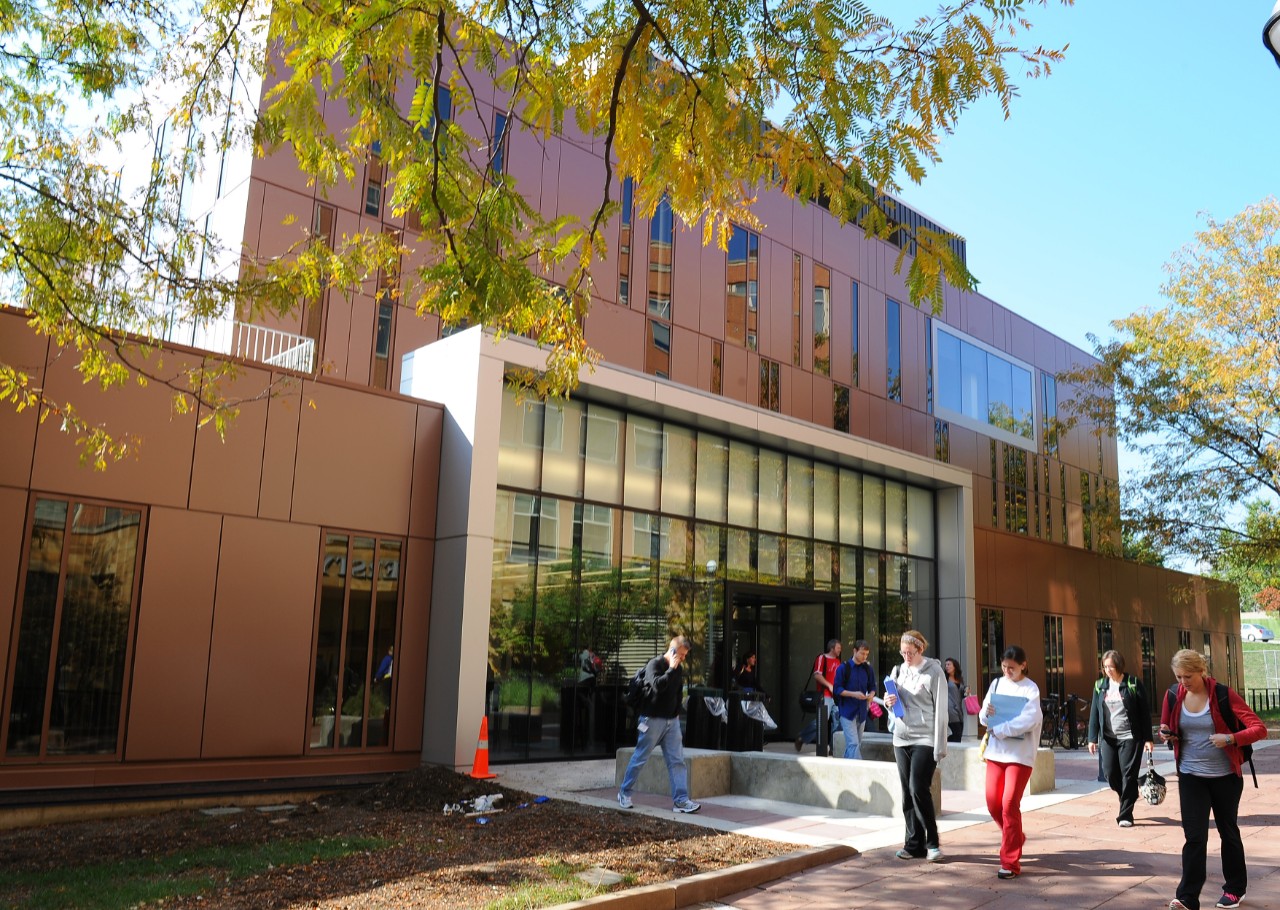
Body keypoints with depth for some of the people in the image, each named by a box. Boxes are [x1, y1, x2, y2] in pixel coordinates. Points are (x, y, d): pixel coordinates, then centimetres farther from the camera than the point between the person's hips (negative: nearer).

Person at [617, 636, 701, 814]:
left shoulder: (678, 670, 11)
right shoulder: (654, 664, -11)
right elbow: (657, 685, -29)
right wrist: (671, 669, -23)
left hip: (672, 721, 6)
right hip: (652, 719, -6)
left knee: (677, 761, -1)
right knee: (640, 758, 4)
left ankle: (681, 800, 0)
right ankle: (624, 793, 20)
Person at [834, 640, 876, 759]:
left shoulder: (868, 669, 6)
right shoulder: (844, 668, -7)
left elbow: (872, 687, 14)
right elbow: (837, 690, -7)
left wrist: (871, 694, -9)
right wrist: (853, 694, -21)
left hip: (862, 712, 5)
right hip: (847, 711, -5)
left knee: (857, 744, 13)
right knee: (853, 744, -14)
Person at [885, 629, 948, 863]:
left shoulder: (934, 672, -6)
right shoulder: (898, 670, 10)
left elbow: (940, 710, -8)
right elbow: (891, 700, 20)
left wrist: (940, 747, -11)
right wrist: (888, 702, -5)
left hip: (925, 739, -6)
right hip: (901, 739, 6)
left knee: (918, 789, -12)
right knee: (907, 793, 7)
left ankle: (932, 842, 3)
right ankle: (914, 844, 15)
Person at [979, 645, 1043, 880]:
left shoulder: (1031, 689, -6)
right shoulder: (997, 684, 9)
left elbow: (1028, 721, -19)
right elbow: (983, 718, 11)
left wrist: (997, 730, -16)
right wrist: (985, 712, -12)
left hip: (1020, 754, -5)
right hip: (995, 751, 5)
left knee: (1010, 805, -8)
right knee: (993, 803, 6)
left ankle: (1010, 862, 2)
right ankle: (1016, 837, 35)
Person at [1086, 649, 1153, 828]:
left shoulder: (1133, 683, -5)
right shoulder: (1100, 686, 6)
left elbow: (1144, 712, -4)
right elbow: (1095, 713, 6)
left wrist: (1148, 738, -8)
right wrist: (1092, 738, 2)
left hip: (1130, 737, -4)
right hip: (1108, 738, 4)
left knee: (1128, 775, -3)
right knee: (1110, 774, 3)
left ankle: (1125, 814, 5)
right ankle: (1127, 799, 31)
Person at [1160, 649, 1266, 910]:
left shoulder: (1223, 694, -13)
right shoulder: (1173, 696, -3)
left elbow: (1259, 729, -15)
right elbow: (1166, 729, 13)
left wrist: (1231, 738, -31)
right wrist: (1167, 734, -11)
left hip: (1225, 776, -1)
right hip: (1190, 777, 2)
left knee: (1228, 832, 15)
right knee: (1194, 836, -5)